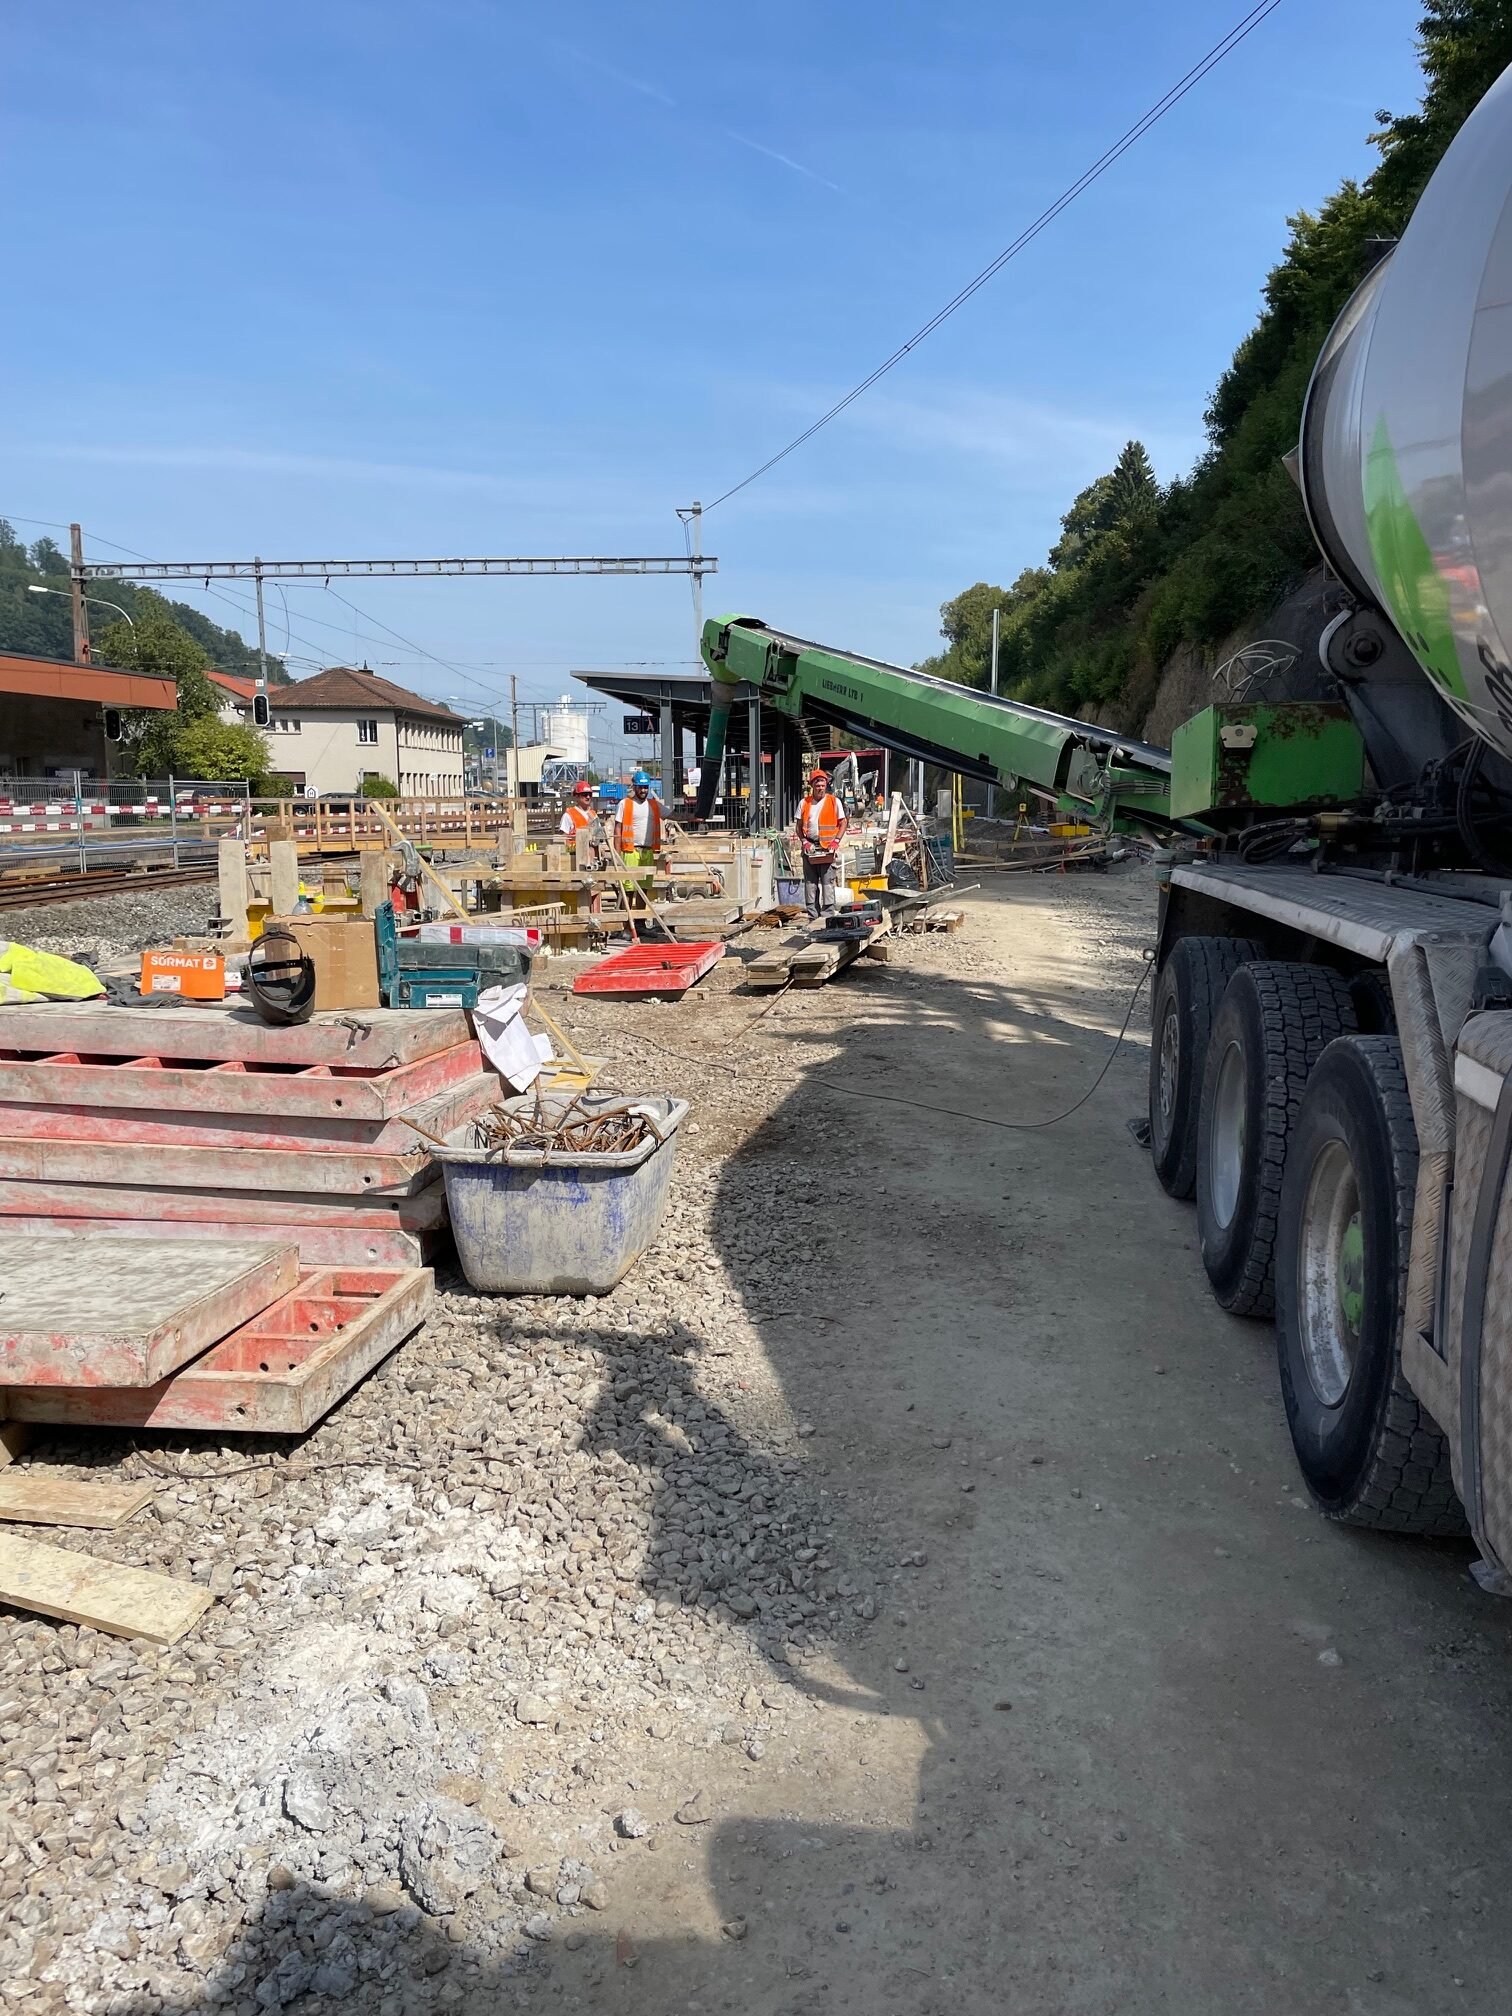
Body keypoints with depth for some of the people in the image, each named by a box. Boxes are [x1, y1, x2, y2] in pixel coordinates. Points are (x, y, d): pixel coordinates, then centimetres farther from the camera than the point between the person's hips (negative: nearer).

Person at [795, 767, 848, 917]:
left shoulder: (834, 801, 3)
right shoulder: (804, 803, 10)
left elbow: (843, 823, 5)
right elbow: (799, 826, 12)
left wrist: (836, 841, -6)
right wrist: (804, 842, -3)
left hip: (827, 848, -3)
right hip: (809, 847, 3)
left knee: (827, 881, -5)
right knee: (810, 881, 5)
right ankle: (812, 915, 10)